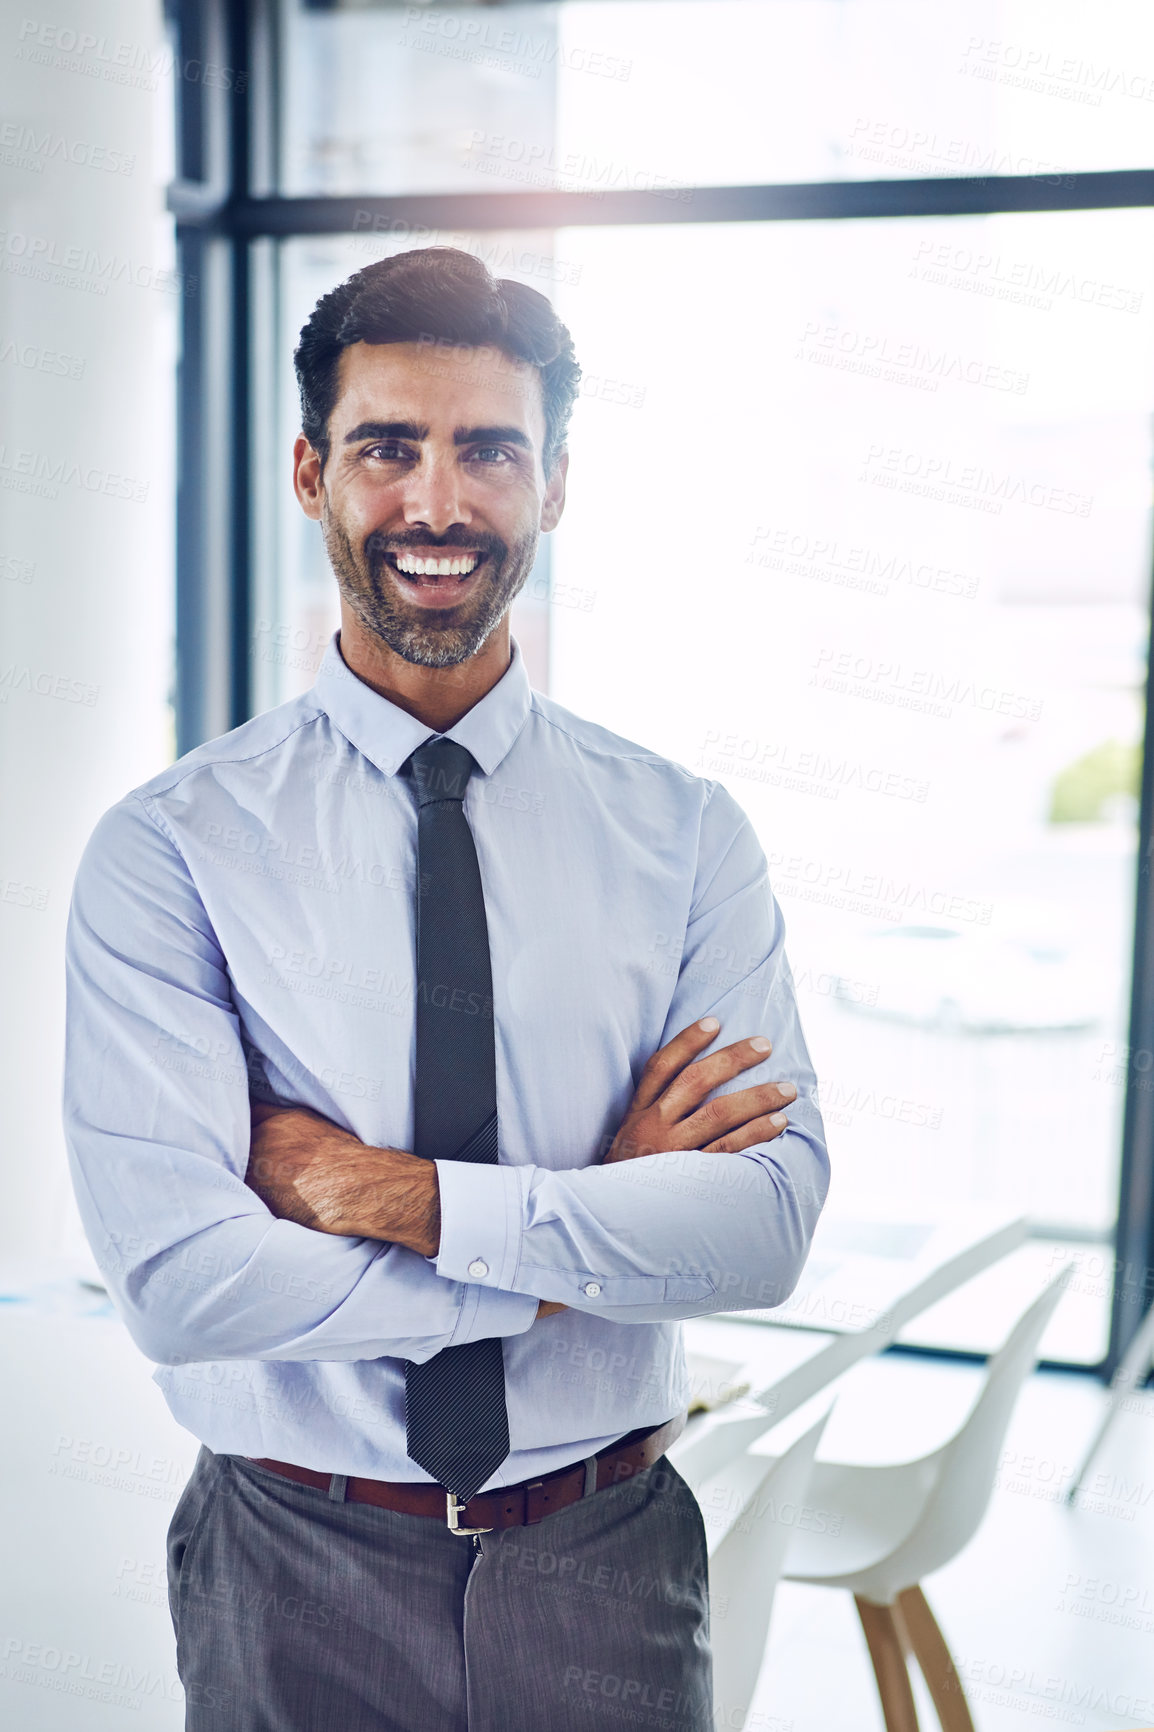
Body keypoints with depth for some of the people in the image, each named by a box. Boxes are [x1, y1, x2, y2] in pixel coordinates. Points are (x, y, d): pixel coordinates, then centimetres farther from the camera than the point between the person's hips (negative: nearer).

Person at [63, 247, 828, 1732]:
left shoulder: (685, 832, -5)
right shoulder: (164, 851, -11)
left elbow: (771, 1218, -14)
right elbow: (176, 1278, -19)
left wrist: (400, 1194, -22)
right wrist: (596, 1227, -17)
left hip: (605, 1566, 2)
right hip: (297, 1574, -1)